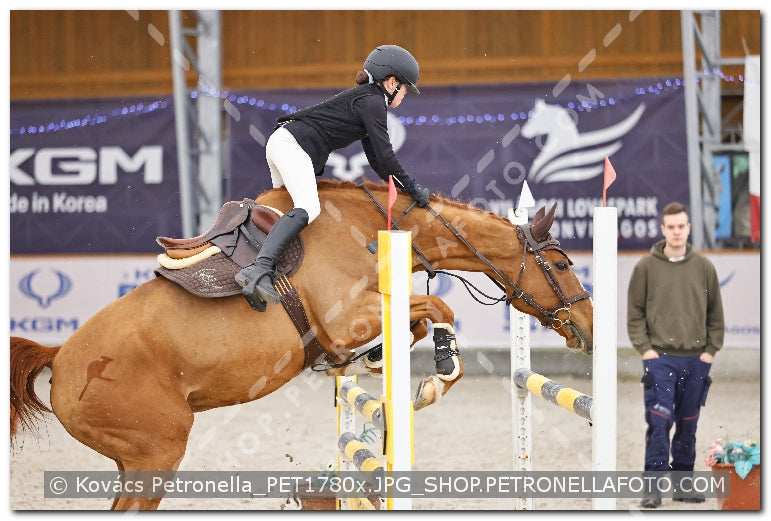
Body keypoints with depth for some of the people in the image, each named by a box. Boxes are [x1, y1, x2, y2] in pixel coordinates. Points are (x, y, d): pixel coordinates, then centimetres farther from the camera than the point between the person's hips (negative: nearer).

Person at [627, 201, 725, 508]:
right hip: (660, 358, -3)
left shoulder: (704, 267, 7)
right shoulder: (646, 267, 1)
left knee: (688, 426, 9)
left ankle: (683, 484, 17)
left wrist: (711, 350, 3)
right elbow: (635, 313, 2)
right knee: (659, 423, -10)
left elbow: (715, 314, 11)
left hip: (696, 360, 3)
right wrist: (644, 348, -6)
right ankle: (653, 486, -8)